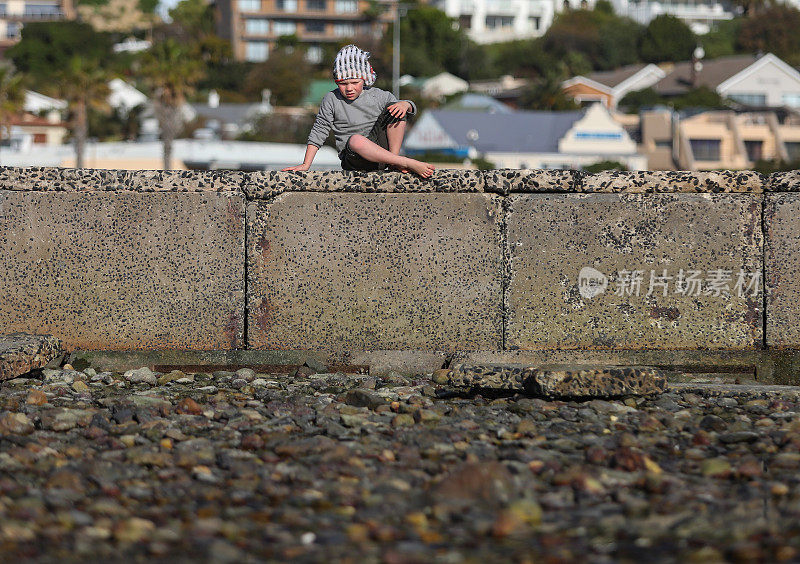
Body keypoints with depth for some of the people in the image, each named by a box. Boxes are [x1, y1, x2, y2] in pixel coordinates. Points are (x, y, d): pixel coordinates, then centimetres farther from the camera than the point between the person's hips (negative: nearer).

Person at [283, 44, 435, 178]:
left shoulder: (377, 95, 8)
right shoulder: (331, 100, 4)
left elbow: (411, 108, 15)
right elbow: (318, 132, 7)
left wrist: (405, 105, -10)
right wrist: (305, 165, 0)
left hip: (380, 146, 2)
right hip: (353, 160, -2)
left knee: (394, 108, -11)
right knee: (355, 140, -39)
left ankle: (394, 160, -12)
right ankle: (409, 164, -37)